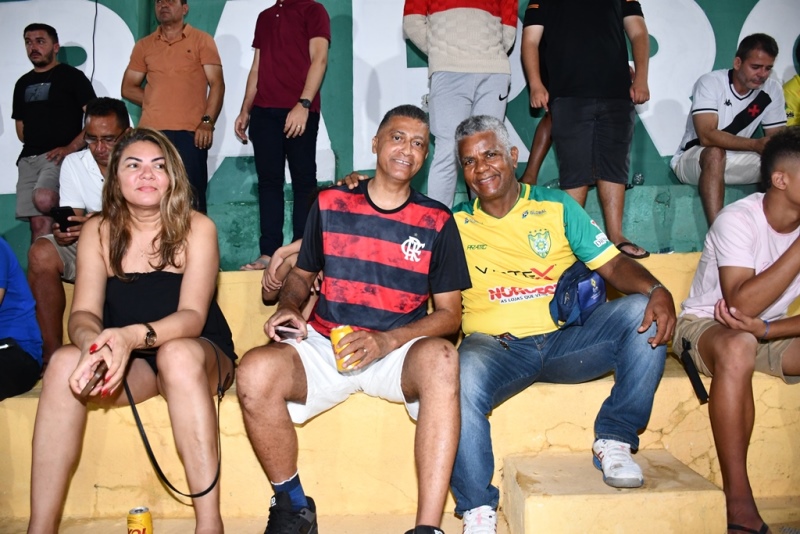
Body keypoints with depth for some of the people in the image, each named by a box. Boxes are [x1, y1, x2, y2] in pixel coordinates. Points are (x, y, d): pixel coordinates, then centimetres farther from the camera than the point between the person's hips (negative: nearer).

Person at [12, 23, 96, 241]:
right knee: (38, 222, -2)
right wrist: (32, 145, 10)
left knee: (43, 199, -32)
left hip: (60, 155, -6)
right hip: (29, 157, 6)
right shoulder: (23, 83, 20)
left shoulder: (72, 76, 2)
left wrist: (71, 147, -16)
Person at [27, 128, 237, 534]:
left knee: (177, 354, -36)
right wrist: (93, 342, -35)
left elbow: (192, 316, -19)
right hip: (127, 363, 3)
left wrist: (134, 336, -40)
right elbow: (83, 313, -10)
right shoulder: (98, 232, 0)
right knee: (65, 362, -27)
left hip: (199, 357, -2)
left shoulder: (196, 228, -9)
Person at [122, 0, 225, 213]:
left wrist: (207, 122, -13)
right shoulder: (144, 45, 16)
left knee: (191, 197, -4)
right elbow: (128, 88, 18)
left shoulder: (202, 40, 7)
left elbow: (216, 84, -1)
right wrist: (158, 102, 5)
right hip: (151, 132, 3)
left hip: (190, 132, -3)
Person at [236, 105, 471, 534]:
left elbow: (449, 313, 2)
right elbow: (301, 274, 20)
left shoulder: (436, 222, 4)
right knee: (255, 371, -29)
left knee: (440, 359, -36)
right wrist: (289, 306, -5)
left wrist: (387, 341, -15)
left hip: (397, 352, -1)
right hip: (323, 349, 2)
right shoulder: (330, 205, 9)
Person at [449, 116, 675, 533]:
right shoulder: (454, 223, 12)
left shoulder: (556, 205, 13)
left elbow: (613, 264, 6)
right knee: (462, 379, -34)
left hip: (565, 339, 2)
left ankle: (613, 440, -6)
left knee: (643, 312, -21)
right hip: (495, 345, -1)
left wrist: (657, 290, -14)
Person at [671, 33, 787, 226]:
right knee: (715, 154, -37)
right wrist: (756, 144, -37)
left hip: (734, 162, 5)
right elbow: (707, 136, -28)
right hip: (691, 159, -5)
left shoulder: (772, 90, -3)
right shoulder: (710, 83, -16)